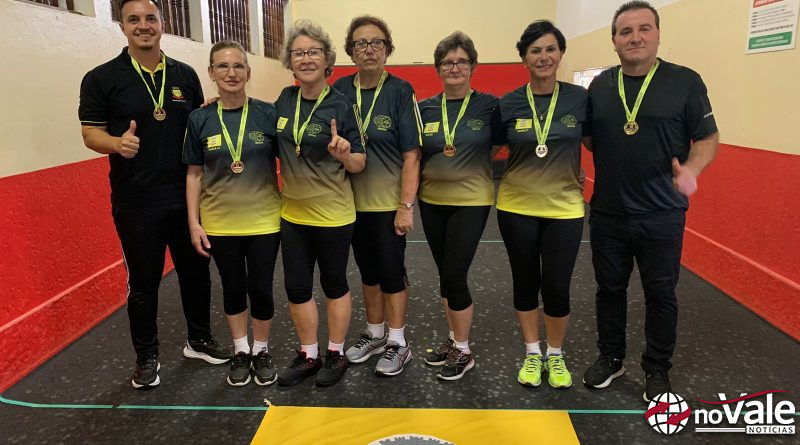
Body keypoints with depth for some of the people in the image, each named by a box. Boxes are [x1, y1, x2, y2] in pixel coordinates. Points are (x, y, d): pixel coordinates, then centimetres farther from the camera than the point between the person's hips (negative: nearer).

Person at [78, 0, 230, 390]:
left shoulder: (185, 75, 7)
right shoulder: (101, 78, -3)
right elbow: (91, 134, -4)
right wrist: (118, 143, -25)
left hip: (186, 196, 3)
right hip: (136, 203, -3)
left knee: (196, 271, 13)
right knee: (143, 282, 8)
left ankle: (199, 340, 33)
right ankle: (146, 357, 27)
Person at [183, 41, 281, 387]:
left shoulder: (267, 114, -6)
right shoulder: (200, 119, -3)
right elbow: (194, 175, 2)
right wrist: (194, 223, -1)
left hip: (263, 220, -1)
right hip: (219, 224, 1)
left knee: (260, 289, 7)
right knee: (233, 288, 15)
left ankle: (261, 351, 31)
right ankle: (240, 352, 35)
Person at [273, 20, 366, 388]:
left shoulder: (341, 105, -12)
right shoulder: (285, 99, 2)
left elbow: (359, 164, -9)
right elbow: (276, 144, 18)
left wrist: (343, 154, -31)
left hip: (333, 214, -5)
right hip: (293, 213, 5)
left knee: (333, 283, 10)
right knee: (296, 286, 10)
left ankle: (336, 354, 28)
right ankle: (308, 355, 29)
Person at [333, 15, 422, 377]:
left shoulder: (400, 91, -9)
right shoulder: (340, 90, 1)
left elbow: (411, 154, -12)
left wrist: (406, 206, -15)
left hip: (389, 201, -4)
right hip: (354, 201, 4)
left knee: (391, 270, 5)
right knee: (368, 270, 15)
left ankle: (397, 343, 21)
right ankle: (375, 334, 33)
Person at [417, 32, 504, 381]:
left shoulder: (489, 105, -5)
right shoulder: (425, 109, 4)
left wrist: (480, 164, -13)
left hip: (471, 202, -4)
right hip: (432, 202, 4)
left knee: (454, 277, -5)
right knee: (446, 275, 13)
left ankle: (463, 351, 15)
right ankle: (454, 339, 31)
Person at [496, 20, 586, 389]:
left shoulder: (579, 98, -3)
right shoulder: (508, 104, -4)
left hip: (564, 208, 0)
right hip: (517, 208, 1)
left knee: (556, 287, 2)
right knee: (525, 283, 11)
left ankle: (556, 355, 28)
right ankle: (532, 353, 32)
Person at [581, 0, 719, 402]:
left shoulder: (685, 81, -4)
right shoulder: (599, 85, 5)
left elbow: (708, 138, -3)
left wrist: (691, 168, -23)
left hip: (662, 215, -2)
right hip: (607, 213, 3)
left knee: (660, 294, 9)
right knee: (610, 289, 14)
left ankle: (657, 369, 28)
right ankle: (610, 357, 33)